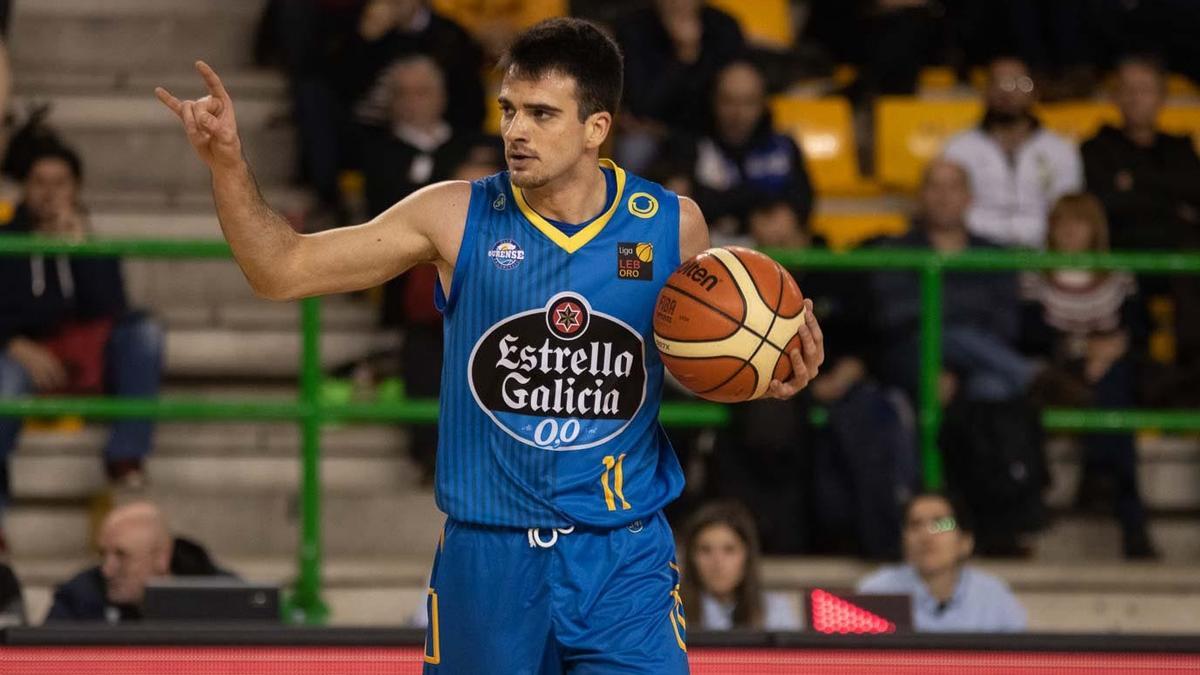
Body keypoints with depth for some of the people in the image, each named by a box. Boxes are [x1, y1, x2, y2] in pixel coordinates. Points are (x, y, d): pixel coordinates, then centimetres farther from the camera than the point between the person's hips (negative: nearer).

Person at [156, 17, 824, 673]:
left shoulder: (671, 225, -2)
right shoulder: (457, 217, -4)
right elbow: (282, 269, 0)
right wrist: (229, 163, -14)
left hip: (624, 558, 0)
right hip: (487, 557, 0)